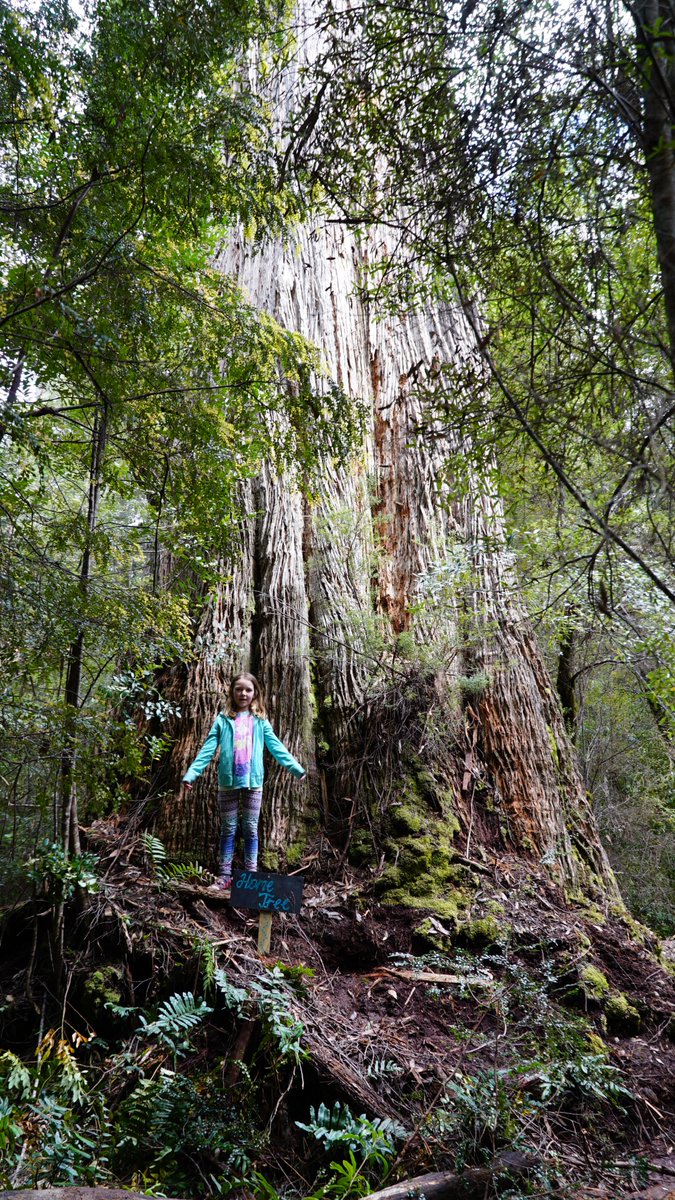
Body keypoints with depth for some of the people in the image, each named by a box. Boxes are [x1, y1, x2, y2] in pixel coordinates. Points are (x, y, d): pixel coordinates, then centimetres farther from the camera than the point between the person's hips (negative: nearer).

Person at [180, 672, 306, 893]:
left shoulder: (260, 721, 6)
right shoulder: (223, 720, 4)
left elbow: (276, 746, 1)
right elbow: (208, 748, 0)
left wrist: (295, 767, -10)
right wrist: (191, 773, -9)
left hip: (253, 782, 0)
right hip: (228, 782, 0)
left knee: (251, 830, 7)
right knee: (228, 829, 8)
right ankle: (224, 876, 14)